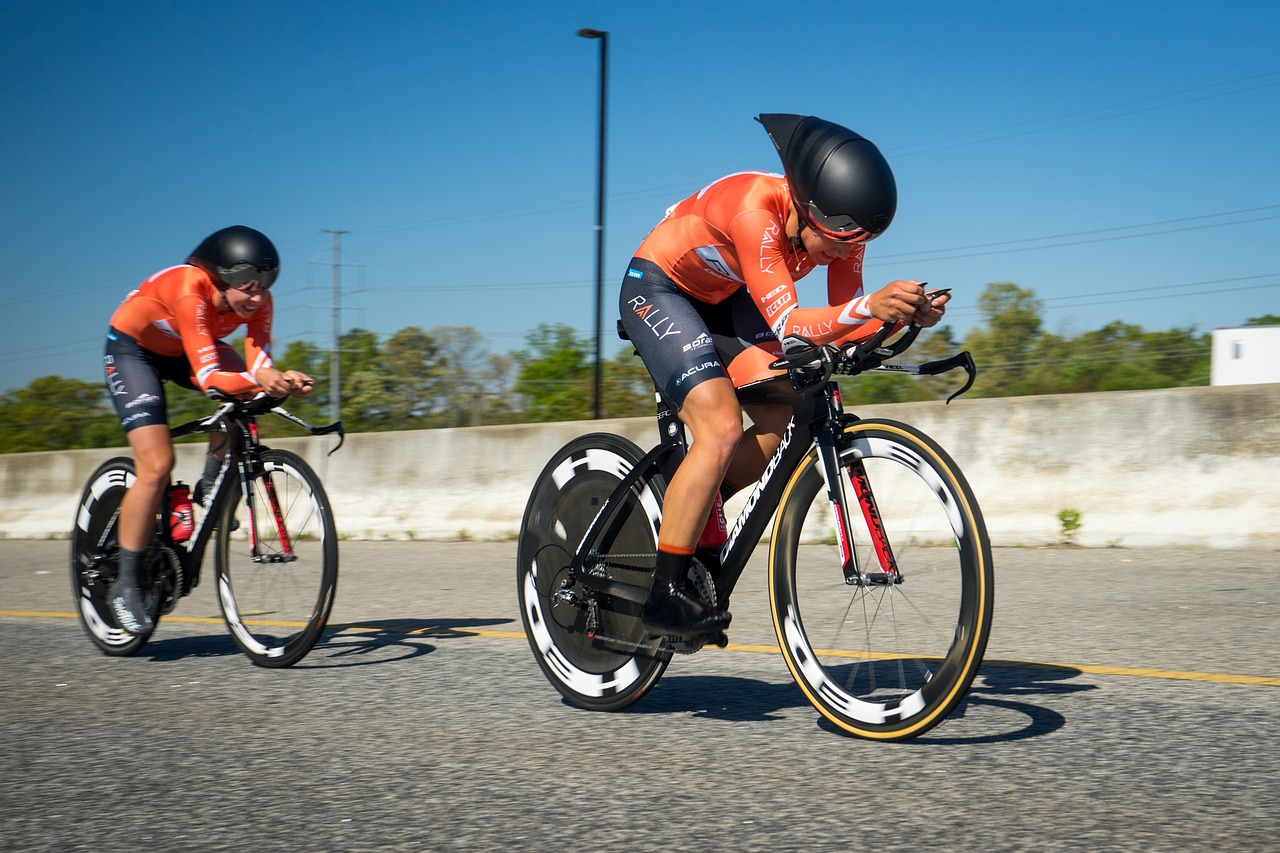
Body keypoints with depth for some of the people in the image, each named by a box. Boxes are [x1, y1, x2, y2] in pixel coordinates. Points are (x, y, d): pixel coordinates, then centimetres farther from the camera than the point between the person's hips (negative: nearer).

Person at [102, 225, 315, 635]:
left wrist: (281, 380, -49)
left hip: (183, 350, 6)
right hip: (132, 348, -6)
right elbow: (209, 378, -42)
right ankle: (126, 584, -8)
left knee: (246, 394, -24)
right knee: (157, 466, -19)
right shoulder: (190, 291, -38)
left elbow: (257, 364, -27)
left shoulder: (257, 302, -21)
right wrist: (257, 378, -59)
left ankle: (210, 484, 0)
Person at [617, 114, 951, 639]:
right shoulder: (755, 209, -37)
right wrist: (872, 306, -56)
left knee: (783, 422, -10)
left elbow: (843, 324, -15)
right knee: (721, 429, -23)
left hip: (724, 298, 7)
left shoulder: (840, 224, -17)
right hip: (658, 290, -7)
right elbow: (788, 325, -42)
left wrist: (905, 314, -33)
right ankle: (664, 595, -16)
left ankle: (687, 517, 11)